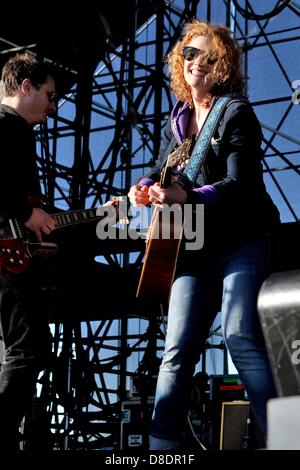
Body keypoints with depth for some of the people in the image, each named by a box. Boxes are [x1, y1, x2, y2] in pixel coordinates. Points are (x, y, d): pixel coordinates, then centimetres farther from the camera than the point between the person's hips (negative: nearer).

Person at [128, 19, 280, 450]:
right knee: (177, 350, 1)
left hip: (242, 240, -6)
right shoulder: (178, 120, 15)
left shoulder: (237, 114, -6)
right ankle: (162, 446, 3)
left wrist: (187, 197, -30)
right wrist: (146, 188, -4)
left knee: (241, 337, -19)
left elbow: (241, 184, -16)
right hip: (195, 247, 7)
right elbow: (164, 172, 19)